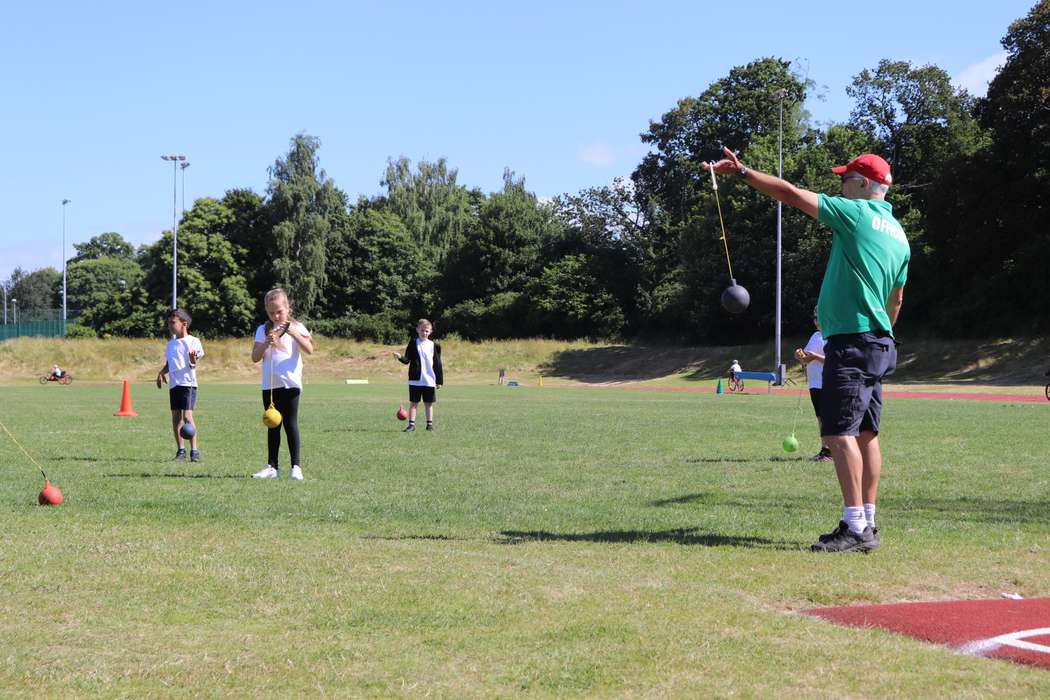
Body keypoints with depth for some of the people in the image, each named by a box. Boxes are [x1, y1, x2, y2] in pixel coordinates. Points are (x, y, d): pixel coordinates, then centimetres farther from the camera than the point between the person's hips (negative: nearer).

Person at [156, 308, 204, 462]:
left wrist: (193, 361, -31)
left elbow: (193, 365, -9)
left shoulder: (193, 341, -4)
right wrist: (162, 372, 5)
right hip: (174, 384, 7)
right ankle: (180, 451, 13)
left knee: (187, 415, -14)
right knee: (176, 417, 6)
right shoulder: (171, 344, 16)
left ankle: (194, 451, -12)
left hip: (188, 383, -7)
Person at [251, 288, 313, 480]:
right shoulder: (263, 330, 9)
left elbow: (309, 350, -11)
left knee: (290, 424, -3)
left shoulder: (296, 327, 2)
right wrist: (267, 343, -15)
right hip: (269, 384, 3)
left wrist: (293, 333, -20)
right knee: (272, 426, 8)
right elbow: (255, 357, 1)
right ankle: (272, 466, 12)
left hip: (290, 383, -3)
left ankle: (296, 466, 1)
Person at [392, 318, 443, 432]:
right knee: (413, 403, 1)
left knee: (429, 403, 9)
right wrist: (400, 357, -24)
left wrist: (439, 380, 5)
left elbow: (438, 364, 7)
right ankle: (411, 425, 4)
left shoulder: (434, 346, 4)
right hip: (415, 380, -1)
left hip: (429, 380, 1)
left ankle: (430, 424, 18)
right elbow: (407, 360, -2)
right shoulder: (413, 343, 1)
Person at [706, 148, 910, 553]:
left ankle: (855, 528, -17)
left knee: (840, 433, -12)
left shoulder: (857, 214, -9)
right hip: (880, 344, 9)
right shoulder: (898, 235, 16)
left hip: (851, 341, -9)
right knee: (865, 434, 12)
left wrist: (742, 172, -4)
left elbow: (792, 195, -10)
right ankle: (866, 523, 15)